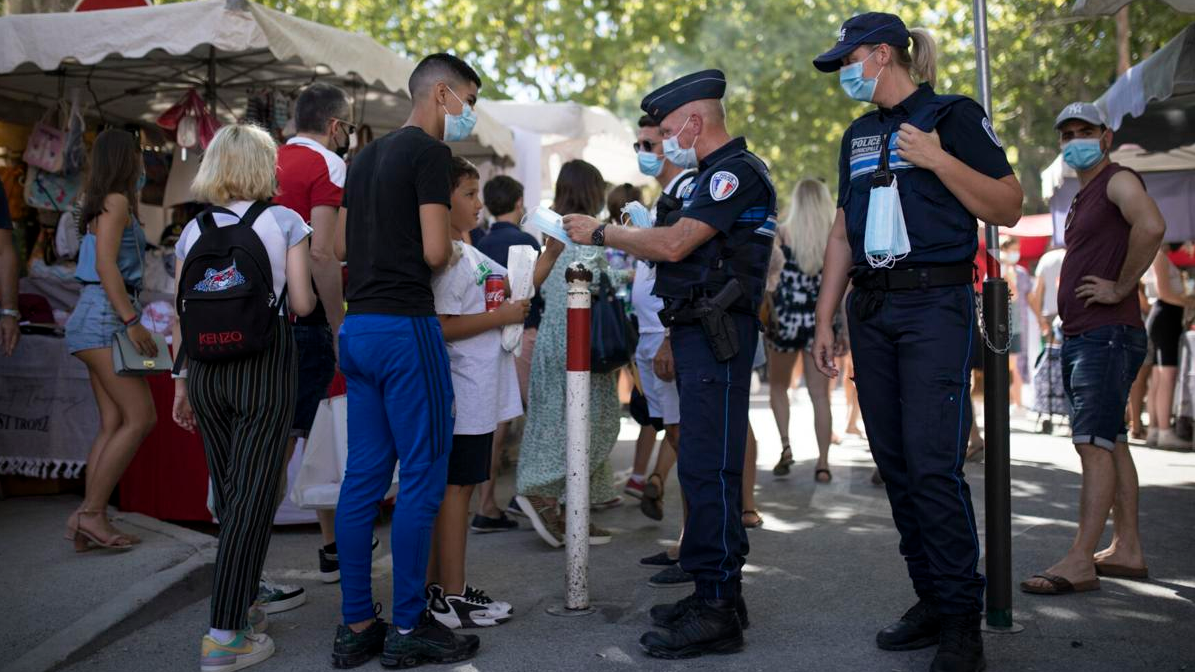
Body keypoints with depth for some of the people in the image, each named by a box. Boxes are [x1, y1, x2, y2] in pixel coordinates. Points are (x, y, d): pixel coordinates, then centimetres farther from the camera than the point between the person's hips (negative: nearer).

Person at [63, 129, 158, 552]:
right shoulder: (116, 202, -6)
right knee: (141, 418, -12)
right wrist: (132, 321, -21)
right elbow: (106, 265, -16)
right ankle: (90, 513, -11)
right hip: (106, 317, -10)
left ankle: (94, 521, 3)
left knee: (113, 424, 5)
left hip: (99, 321, 10)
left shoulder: (104, 206, 21)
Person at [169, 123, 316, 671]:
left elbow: (180, 314, 8)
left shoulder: (194, 230, 8)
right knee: (252, 498, -2)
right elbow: (302, 303, -7)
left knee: (228, 493, 16)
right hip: (264, 364, -5)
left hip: (204, 368, 5)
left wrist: (182, 380, 15)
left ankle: (241, 602, 30)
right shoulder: (284, 222, -3)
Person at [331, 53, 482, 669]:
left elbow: (340, 244, 20)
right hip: (406, 325, -9)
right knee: (423, 478, -1)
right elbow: (434, 252, -14)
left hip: (358, 325, 9)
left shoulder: (366, 156, 19)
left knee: (364, 476, 9)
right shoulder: (431, 154, -8)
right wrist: (449, 253, 7)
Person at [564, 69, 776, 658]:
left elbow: (673, 244, -19)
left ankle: (717, 611, -6)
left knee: (709, 468, -11)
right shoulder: (713, 177, 22)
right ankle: (715, 593, 20)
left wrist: (600, 232, -8)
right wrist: (675, 336, 20)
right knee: (704, 466, 12)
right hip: (700, 333, 11)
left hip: (718, 335, -11)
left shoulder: (737, 171, -10)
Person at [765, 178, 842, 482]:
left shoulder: (782, 234, -4)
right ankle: (823, 463, 7)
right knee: (820, 394, 7)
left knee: (778, 386, 19)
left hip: (785, 319, -1)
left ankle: (785, 446, 4)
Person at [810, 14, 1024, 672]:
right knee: (895, 464, 6)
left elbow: (1009, 207, -5)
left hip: (936, 304, -6)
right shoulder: (858, 134, 18)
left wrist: (937, 159, -16)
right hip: (870, 309, 7)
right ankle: (930, 600, 17)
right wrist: (824, 320, 12)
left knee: (933, 465, -11)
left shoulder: (954, 115, -1)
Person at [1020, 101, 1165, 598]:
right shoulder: (1082, 198, 21)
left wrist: (1121, 288, -20)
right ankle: (1126, 549, 18)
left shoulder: (1119, 181, -8)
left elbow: (1151, 226, -28)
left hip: (1108, 335, -10)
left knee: (1094, 443, -13)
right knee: (1111, 444, 11)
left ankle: (1080, 562, -14)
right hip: (1078, 336, 10)